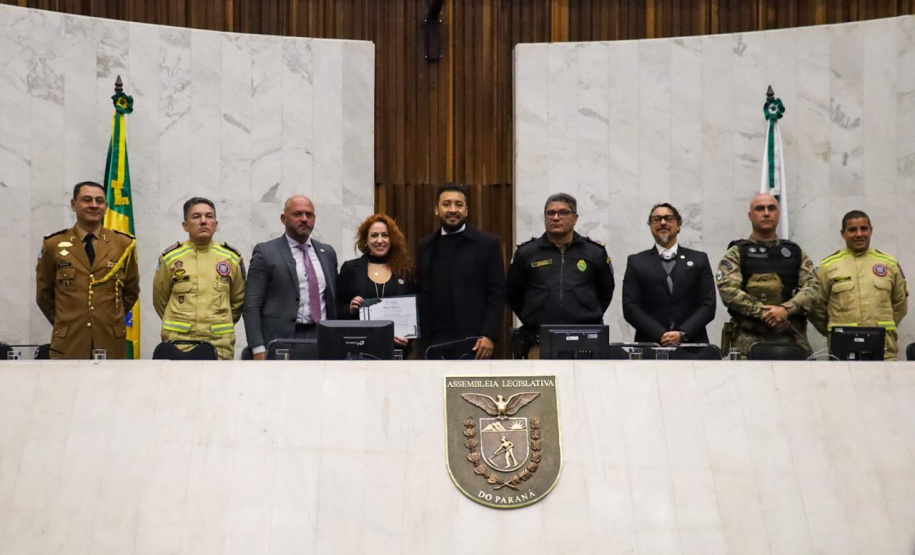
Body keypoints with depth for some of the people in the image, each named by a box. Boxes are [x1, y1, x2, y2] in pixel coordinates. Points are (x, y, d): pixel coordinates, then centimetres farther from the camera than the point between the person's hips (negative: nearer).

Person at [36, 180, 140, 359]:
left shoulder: (124, 244, 6)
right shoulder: (53, 244, 4)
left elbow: (131, 290, 16)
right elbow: (44, 292, 14)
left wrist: (112, 318, 12)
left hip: (111, 341, 1)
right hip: (68, 343, -1)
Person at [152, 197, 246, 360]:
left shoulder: (232, 258, 7)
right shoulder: (170, 257, 3)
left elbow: (238, 300, 17)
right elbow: (160, 300, 14)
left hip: (220, 342, 1)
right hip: (178, 340, -1)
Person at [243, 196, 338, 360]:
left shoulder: (327, 253, 15)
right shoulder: (265, 253, 1)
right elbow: (251, 306, -4)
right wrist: (259, 349, -13)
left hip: (321, 338, 4)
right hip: (281, 340, -4)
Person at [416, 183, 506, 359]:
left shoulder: (488, 244, 3)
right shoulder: (426, 246, 14)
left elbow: (497, 294, -1)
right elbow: (421, 295, 14)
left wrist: (489, 336, -10)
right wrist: (421, 338, 6)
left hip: (474, 341, -3)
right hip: (434, 341, 3)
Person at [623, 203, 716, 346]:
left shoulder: (699, 259, 12)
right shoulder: (636, 262, 10)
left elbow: (708, 305, 5)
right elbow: (630, 308, 1)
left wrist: (682, 334, -9)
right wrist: (660, 335, -11)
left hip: (691, 344, 0)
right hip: (650, 344, 0)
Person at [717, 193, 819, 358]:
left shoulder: (796, 253, 18)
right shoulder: (736, 253, 9)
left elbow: (812, 287, 6)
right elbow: (728, 290, -5)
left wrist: (786, 309, -11)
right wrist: (761, 311, -16)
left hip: (791, 339, 3)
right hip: (748, 341, -2)